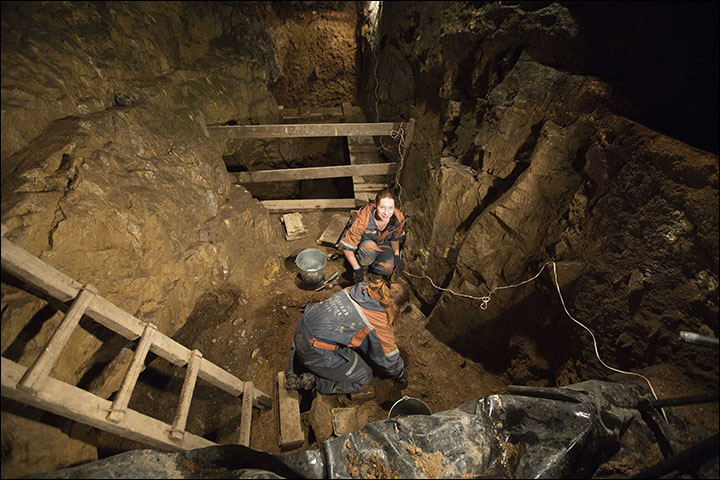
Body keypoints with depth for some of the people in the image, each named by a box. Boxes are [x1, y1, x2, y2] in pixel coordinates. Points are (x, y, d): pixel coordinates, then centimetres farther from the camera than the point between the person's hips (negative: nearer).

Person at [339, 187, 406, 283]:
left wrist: (397, 255, -14)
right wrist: (357, 269, -18)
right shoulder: (362, 221, -36)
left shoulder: (399, 219, -23)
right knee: (370, 247, -39)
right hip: (363, 242, -3)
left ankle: (372, 266, 10)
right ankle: (363, 268, -6)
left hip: (382, 244, 3)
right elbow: (347, 247, -25)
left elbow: (395, 239, 1)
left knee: (389, 268, -24)